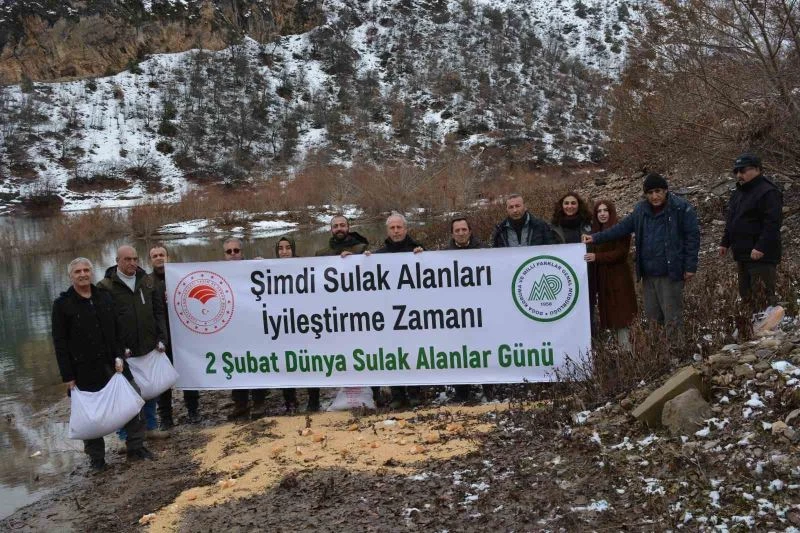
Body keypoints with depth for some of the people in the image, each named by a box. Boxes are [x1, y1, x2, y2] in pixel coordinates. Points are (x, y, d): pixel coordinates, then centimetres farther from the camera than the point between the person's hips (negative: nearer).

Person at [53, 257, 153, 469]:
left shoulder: (104, 297, 8)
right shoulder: (63, 304, -4)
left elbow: (117, 330, 9)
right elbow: (60, 343, -6)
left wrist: (119, 358, -3)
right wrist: (67, 376, -10)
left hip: (112, 364, 4)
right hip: (85, 370, -4)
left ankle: (136, 447, 16)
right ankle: (96, 456, 19)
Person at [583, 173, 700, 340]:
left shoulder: (681, 208, -8)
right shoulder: (641, 209, 9)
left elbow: (692, 237, -7)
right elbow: (622, 227, 12)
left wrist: (690, 266, -10)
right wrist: (596, 238, 5)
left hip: (670, 273, -6)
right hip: (648, 273, 6)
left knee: (672, 318, -2)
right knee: (652, 316, 12)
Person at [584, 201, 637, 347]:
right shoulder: (596, 230, 14)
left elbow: (621, 253, -15)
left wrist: (597, 257, -22)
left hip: (618, 278, -6)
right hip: (602, 278, 7)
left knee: (620, 313, -8)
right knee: (608, 314, 5)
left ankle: (624, 346, -5)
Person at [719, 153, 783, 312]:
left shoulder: (768, 192, -14)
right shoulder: (739, 192, 16)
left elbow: (772, 223, -22)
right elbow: (731, 220, 25)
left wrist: (761, 248, -27)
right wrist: (725, 243, 21)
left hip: (761, 256, -10)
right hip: (742, 254, 10)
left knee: (763, 297, -13)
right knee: (746, 293, 15)